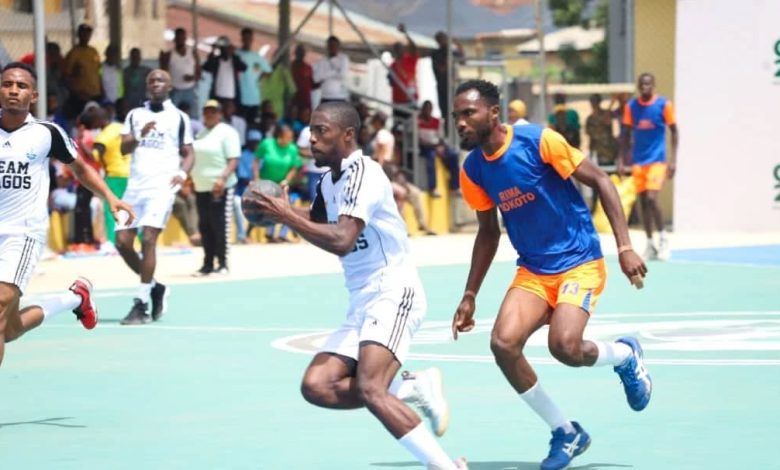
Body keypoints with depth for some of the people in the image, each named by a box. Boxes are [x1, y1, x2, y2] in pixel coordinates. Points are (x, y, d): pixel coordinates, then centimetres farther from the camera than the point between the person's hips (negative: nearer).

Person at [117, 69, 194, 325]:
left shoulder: (179, 117, 8)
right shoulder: (135, 115, 15)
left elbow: (188, 153, 10)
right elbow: (124, 148, 4)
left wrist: (182, 173, -9)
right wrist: (140, 135, -15)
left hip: (162, 186, -4)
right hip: (135, 185, 4)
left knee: (148, 239, -16)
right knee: (123, 242, 0)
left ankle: (141, 304, -13)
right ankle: (154, 287, 21)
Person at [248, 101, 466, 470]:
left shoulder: (361, 173, -15)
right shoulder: (329, 180, 13)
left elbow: (341, 241, -27)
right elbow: (318, 219, 34)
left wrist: (287, 216, -20)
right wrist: (283, 211, 13)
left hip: (394, 293, -10)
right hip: (362, 302, 10)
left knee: (369, 388, -27)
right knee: (317, 386, -5)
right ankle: (416, 388, 5)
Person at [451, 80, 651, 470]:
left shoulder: (538, 141, -16)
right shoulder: (473, 170, 1)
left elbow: (600, 181, -11)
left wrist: (624, 246, -18)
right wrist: (470, 296, 13)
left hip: (579, 262, -5)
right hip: (533, 270, 5)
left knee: (564, 346, -27)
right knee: (503, 343, -18)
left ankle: (625, 356, 10)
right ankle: (565, 432, 1)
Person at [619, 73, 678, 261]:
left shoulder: (664, 104, -4)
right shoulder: (631, 106, 4)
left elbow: (674, 132, 0)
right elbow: (626, 134, 11)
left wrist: (673, 159, -7)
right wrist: (621, 160, 6)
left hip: (657, 160, -4)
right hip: (638, 161, 4)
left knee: (651, 198, -17)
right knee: (643, 201, 5)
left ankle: (663, 237, 1)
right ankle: (650, 244, 15)